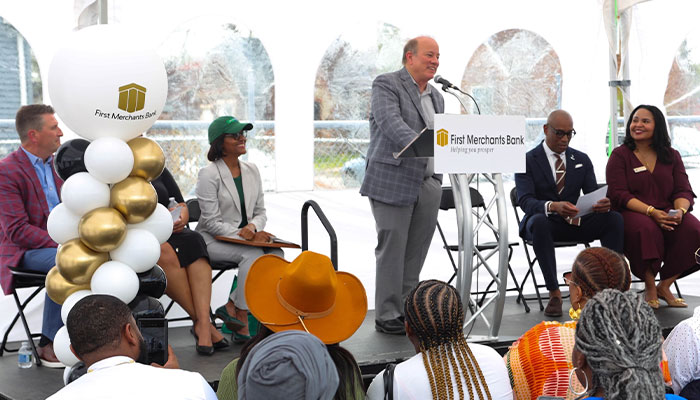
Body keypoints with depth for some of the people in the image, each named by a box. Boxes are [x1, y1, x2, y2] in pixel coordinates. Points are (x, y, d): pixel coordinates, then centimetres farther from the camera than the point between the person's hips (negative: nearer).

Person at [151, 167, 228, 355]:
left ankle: (203, 324, -38)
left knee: (193, 241, -28)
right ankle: (200, 321, -29)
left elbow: (182, 207, 15)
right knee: (165, 252, -35)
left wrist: (180, 218, -9)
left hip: (169, 234, 4)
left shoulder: (158, 170, 19)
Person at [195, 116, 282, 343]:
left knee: (276, 254, -24)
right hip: (212, 240, -6)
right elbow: (212, 223, -14)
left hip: (247, 237, 6)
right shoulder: (209, 175, -10)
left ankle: (231, 306, -17)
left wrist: (253, 228, -12)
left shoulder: (251, 170, 10)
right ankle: (242, 320, -21)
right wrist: (243, 235, -23)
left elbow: (260, 212, 11)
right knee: (253, 254, -33)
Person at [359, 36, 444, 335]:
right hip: (393, 182, -7)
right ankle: (387, 316, 6)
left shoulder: (436, 97, 19)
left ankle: (407, 310, 18)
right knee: (392, 249, -3)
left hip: (428, 184, 7)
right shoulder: (386, 84, -4)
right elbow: (391, 123, -21)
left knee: (416, 251, 8)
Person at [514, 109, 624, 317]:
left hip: (575, 222, 4)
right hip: (543, 221, -4)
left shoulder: (582, 160, 11)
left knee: (614, 218, -22)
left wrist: (603, 204, -25)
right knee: (539, 221, -39)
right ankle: (554, 293, -34)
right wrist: (552, 206, -39)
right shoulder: (527, 161, -3)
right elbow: (525, 201, -17)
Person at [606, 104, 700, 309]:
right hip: (631, 214, -3)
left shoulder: (671, 156, 15)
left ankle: (664, 286, -9)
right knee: (644, 229, -37)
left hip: (668, 214, 3)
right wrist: (651, 211, -21)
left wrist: (680, 210, -18)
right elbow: (619, 194, -7)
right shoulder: (620, 155, 5)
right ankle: (649, 287, -14)